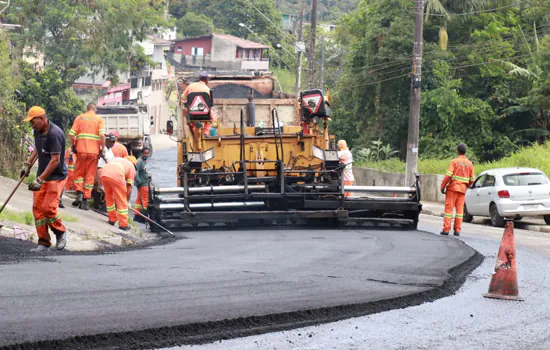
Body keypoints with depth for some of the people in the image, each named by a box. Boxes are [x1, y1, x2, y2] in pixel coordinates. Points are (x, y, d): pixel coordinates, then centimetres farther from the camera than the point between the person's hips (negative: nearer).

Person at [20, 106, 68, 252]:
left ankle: (61, 233, 12)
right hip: (42, 175, 8)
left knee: (48, 208, -13)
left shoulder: (55, 134, -24)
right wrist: (28, 164, 20)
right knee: (37, 207, 1)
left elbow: (55, 161, -26)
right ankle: (44, 242, 7)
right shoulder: (38, 131, 3)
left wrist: (40, 180, -26)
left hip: (56, 176, -8)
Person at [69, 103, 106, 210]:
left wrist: (74, 146, 13)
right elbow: (102, 135, -10)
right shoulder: (99, 119, 4)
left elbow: (72, 134, -1)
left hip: (81, 150, 0)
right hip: (94, 151, 0)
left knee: (79, 173, 14)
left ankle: (79, 194, -6)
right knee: (90, 176, 6)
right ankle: (85, 200, 4)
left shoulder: (79, 118, 7)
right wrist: (103, 150, -2)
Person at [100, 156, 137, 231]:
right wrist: (128, 201, 27)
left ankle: (112, 220, 34)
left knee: (109, 198, 25)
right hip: (117, 176, -5)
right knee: (122, 201, 9)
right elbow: (129, 186, 17)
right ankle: (123, 225, 12)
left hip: (104, 174, 5)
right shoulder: (132, 167, 23)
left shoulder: (117, 159, 37)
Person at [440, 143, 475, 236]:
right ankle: (457, 230, 4)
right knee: (459, 209, 6)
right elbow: (472, 179, 7)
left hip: (453, 188, -4)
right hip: (462, 189, 4)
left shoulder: (454, 161, -6)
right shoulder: (470, 164, 7)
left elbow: (448, 175, -14)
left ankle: (446, 229, -4)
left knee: (449, 208, -1)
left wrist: (442, 186, -6)